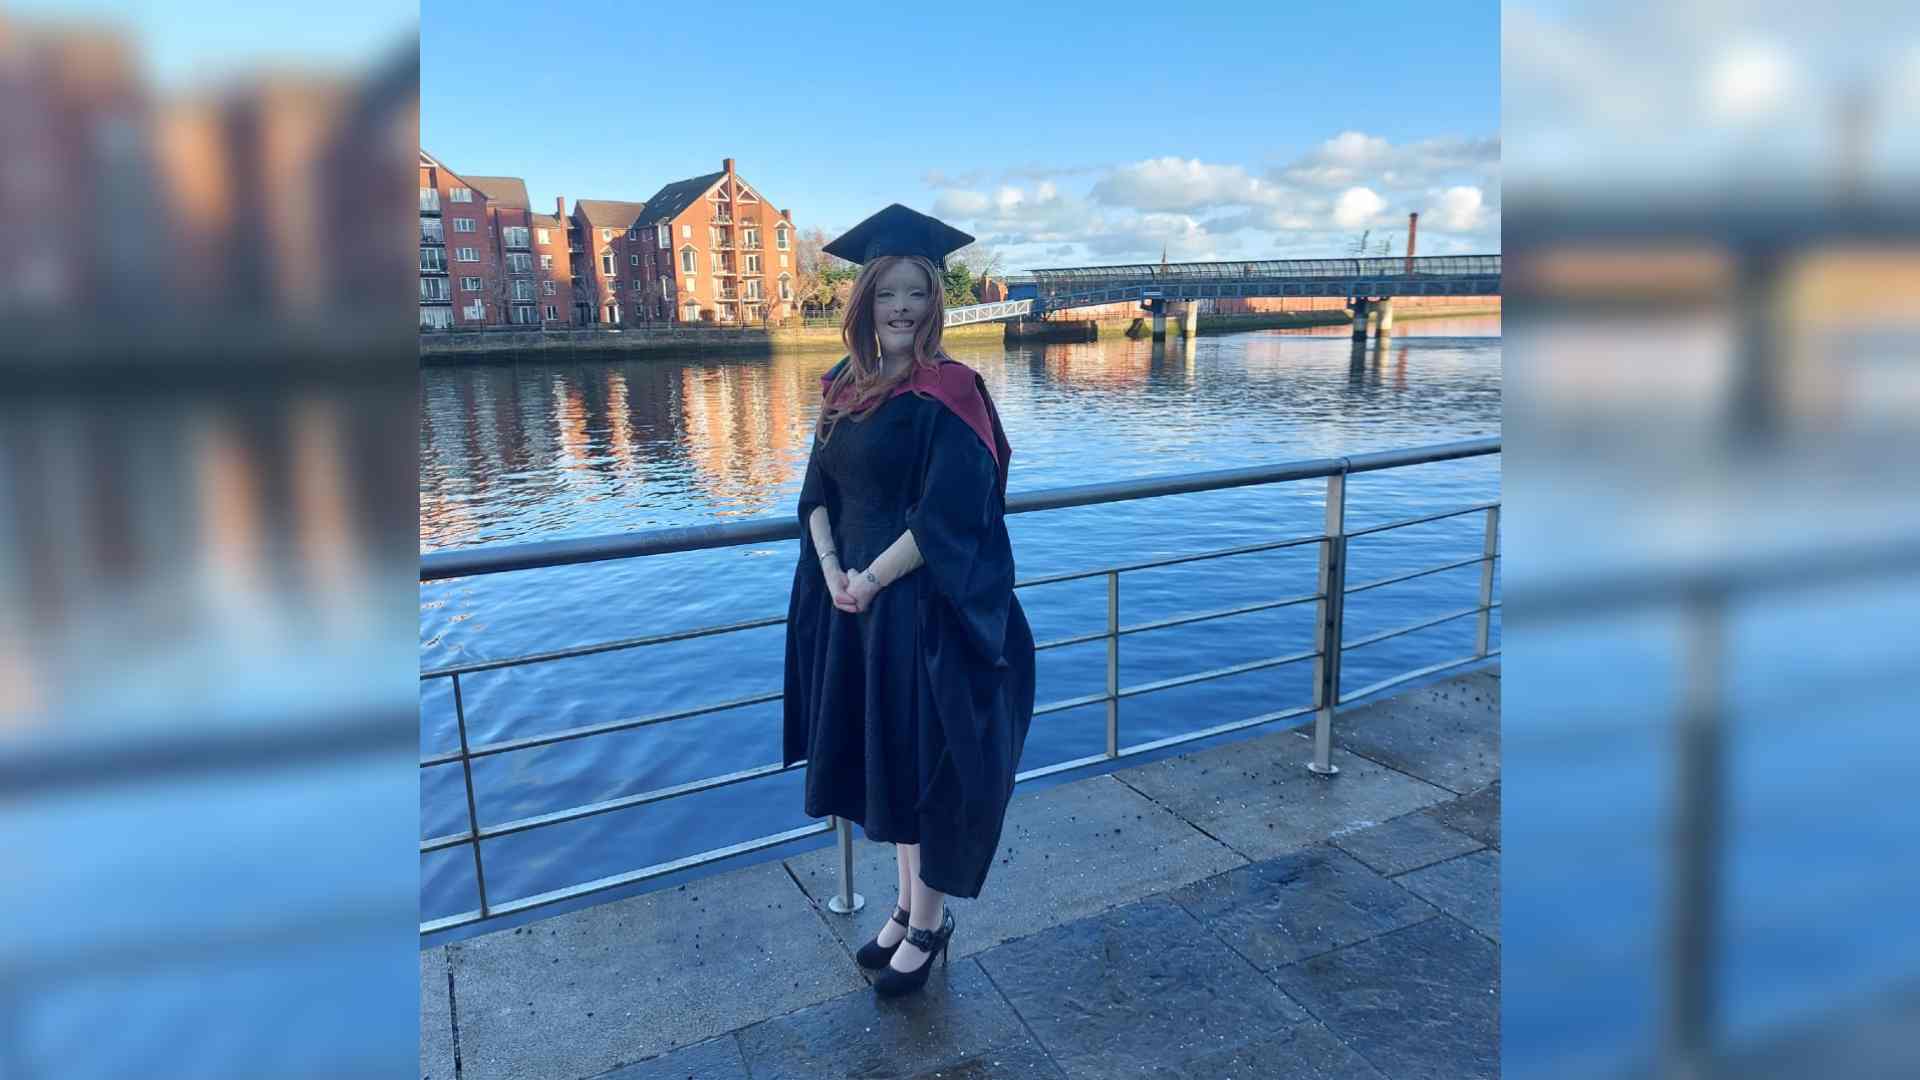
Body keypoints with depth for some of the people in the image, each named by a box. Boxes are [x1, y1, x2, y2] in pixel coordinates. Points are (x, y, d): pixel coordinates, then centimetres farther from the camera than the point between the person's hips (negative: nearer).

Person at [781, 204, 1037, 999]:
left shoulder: (949, 391, -13)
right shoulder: (844, 388, 9)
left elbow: (947, 515, -19)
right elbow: (818, 490, 8)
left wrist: (872, 580, -17)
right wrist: (831, 571, -8)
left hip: (926, 607, -7)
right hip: (853, 603, 7)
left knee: (923, 760, 5)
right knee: (884, 757, 16)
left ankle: (929, 922, 25)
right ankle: (909, 903, 35)